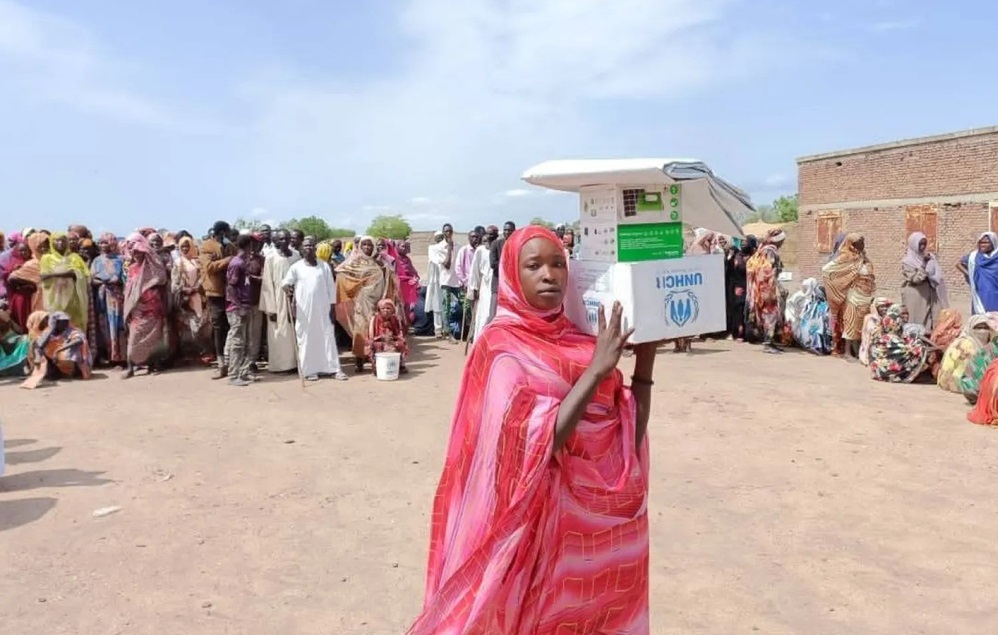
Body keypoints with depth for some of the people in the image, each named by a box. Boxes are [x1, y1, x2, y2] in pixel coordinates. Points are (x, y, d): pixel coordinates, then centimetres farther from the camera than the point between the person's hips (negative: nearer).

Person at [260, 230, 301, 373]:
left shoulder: (296, 257, 5)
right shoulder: (271, 258, -4)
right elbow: (268, 284, -5)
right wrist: (271, 308, -9)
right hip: (278, 300, -3)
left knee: (295, 333, 6)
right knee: (280, 334, 2)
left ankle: (295, 362, 13)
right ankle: (280, 364, 9)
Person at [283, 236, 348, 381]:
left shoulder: (324, 266, 6)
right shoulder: (296, 267, 2)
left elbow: (331, 287, 6)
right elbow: (285, 282, -5)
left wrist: (333, 306, 2)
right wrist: (286, 287, -29)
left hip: (323, 309, 1)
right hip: (304, 310, -1)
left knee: (328, 337, 2)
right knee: (306, 339, 3)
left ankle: (334, 369, 5)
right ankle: (309, 370, 9)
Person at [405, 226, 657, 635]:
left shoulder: (579, 338, 5)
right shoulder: (501, 346, -12)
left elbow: (630, 434, 1)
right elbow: (536, 443, -23)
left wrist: (645, 358, -8)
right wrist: (597, 369, -26)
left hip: (602, 514, 6)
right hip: (545, 514, -6)